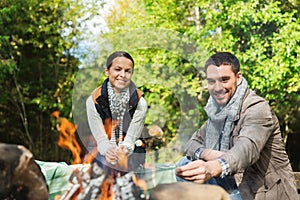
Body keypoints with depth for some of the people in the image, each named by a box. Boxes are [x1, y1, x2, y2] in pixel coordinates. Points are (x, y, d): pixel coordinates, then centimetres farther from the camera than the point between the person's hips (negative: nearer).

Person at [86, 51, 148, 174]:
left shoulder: (139, 103, -10)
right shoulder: (93, 101, -10)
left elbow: (130, 140, -11)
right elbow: (101, 139, -11)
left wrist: (124, 151, -37)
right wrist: (108, 151, -36)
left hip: (131, 152, 1)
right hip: (102, 151, 0)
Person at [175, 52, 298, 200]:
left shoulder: (257, 108, -19)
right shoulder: (218, 110, 8)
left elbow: (248, 148, -38)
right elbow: (193, 142, 10)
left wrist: (214, 168, -59)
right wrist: (206, 153, -16)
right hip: (235, 185, 8)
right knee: (185, 165, -1)